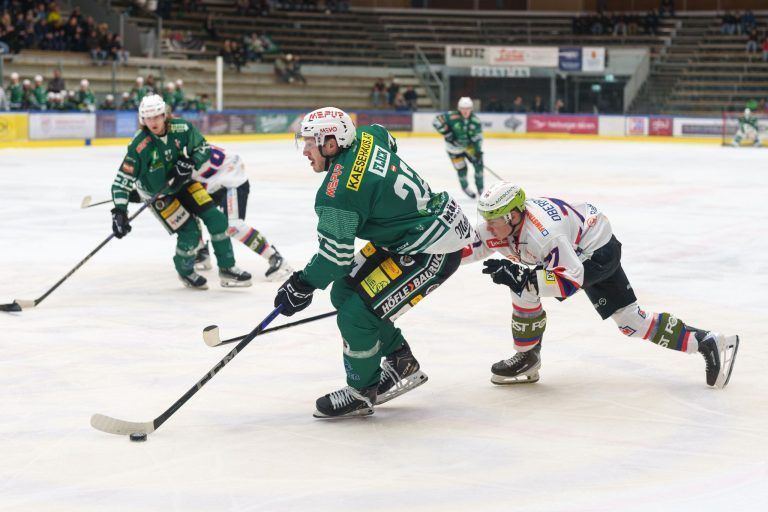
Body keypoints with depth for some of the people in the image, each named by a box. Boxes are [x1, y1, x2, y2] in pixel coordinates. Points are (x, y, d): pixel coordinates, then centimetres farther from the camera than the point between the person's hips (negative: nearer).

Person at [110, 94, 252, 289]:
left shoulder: (181, 128, -19)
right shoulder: (139, 146, -28)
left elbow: (203, 148, -4)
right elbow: (122, 180, -26)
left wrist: (189, 162, -24)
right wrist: (119, 212, -34)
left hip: (182, 183, 4)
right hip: (158, 194, -4)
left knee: (216, 218, -4)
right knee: (190, 232, -13)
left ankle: (227, 268, 10)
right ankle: (185, 272, 15)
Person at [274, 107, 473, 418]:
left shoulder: (338, 193, -24)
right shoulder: (367, 137, -1)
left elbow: (335, 254, -21)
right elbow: (387, 140, 24)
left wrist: (302, 285, -5)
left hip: (433, 250, -11)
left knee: (357, 314, -12)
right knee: (344, 292, 12)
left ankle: (361, 392, 9)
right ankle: (403, 365, 24)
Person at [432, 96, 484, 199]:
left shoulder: (475, 120, -15)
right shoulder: (452, 117, -27)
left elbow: (477, 136, -10)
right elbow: (436, 121, -27)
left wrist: (478, 150, -18)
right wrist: (447, 133, -28)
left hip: (469, 145, 3)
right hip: (454, 147, -3)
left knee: (478, 162, -8)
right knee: (461, 168, 0)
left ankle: (480, 189, 9)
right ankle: (465, 187, 31)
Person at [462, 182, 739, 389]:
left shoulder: (542, 234, -36)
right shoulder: (502, 221, -13)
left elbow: (571, 281, -35)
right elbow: (470, 246, -8)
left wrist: (521, 277, -39)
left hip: (598, 253, -9)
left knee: (525, 288, -21)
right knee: (630, 322, 8)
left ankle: (527, 358, -5)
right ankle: (707, 342, 9)